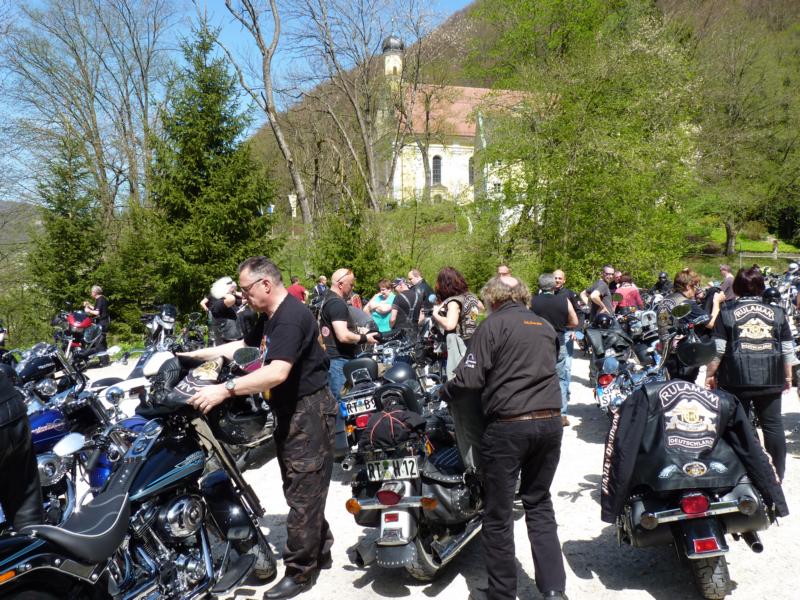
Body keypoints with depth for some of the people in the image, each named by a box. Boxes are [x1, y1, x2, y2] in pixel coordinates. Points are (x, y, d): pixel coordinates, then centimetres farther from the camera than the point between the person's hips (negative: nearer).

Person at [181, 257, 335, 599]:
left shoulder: (291, 317, -22)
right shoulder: (270, 317, 12)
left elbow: (278, 372, -33)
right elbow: (241, 347, 23)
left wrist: (225, 390, -36)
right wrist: (195, 355, 18)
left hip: (309, 412, -11)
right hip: (291, 412, 11)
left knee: (303, 493, -2)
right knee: (300, 489, 18)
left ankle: (300, 571, 9)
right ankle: (319, 553, 32)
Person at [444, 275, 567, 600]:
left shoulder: (492, 325, -6)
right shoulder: (547, 327, 13)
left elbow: (471, 379, -12)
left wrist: (444, 393, 6)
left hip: (507, 426, -6)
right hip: (550, 422, 6)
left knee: (498, 512, 6)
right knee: (539, 504, 17)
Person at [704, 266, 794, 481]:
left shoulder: (727, 313, -2)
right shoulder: (777, 313, 6)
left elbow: (717, 350, -6)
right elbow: (788, 350, 8)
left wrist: (710, 374, 3)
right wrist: (788, 376, 18)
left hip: (737, 379, -2)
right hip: (771, 379, 2)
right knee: (773, 424, 10)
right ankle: (778, 473, 18)